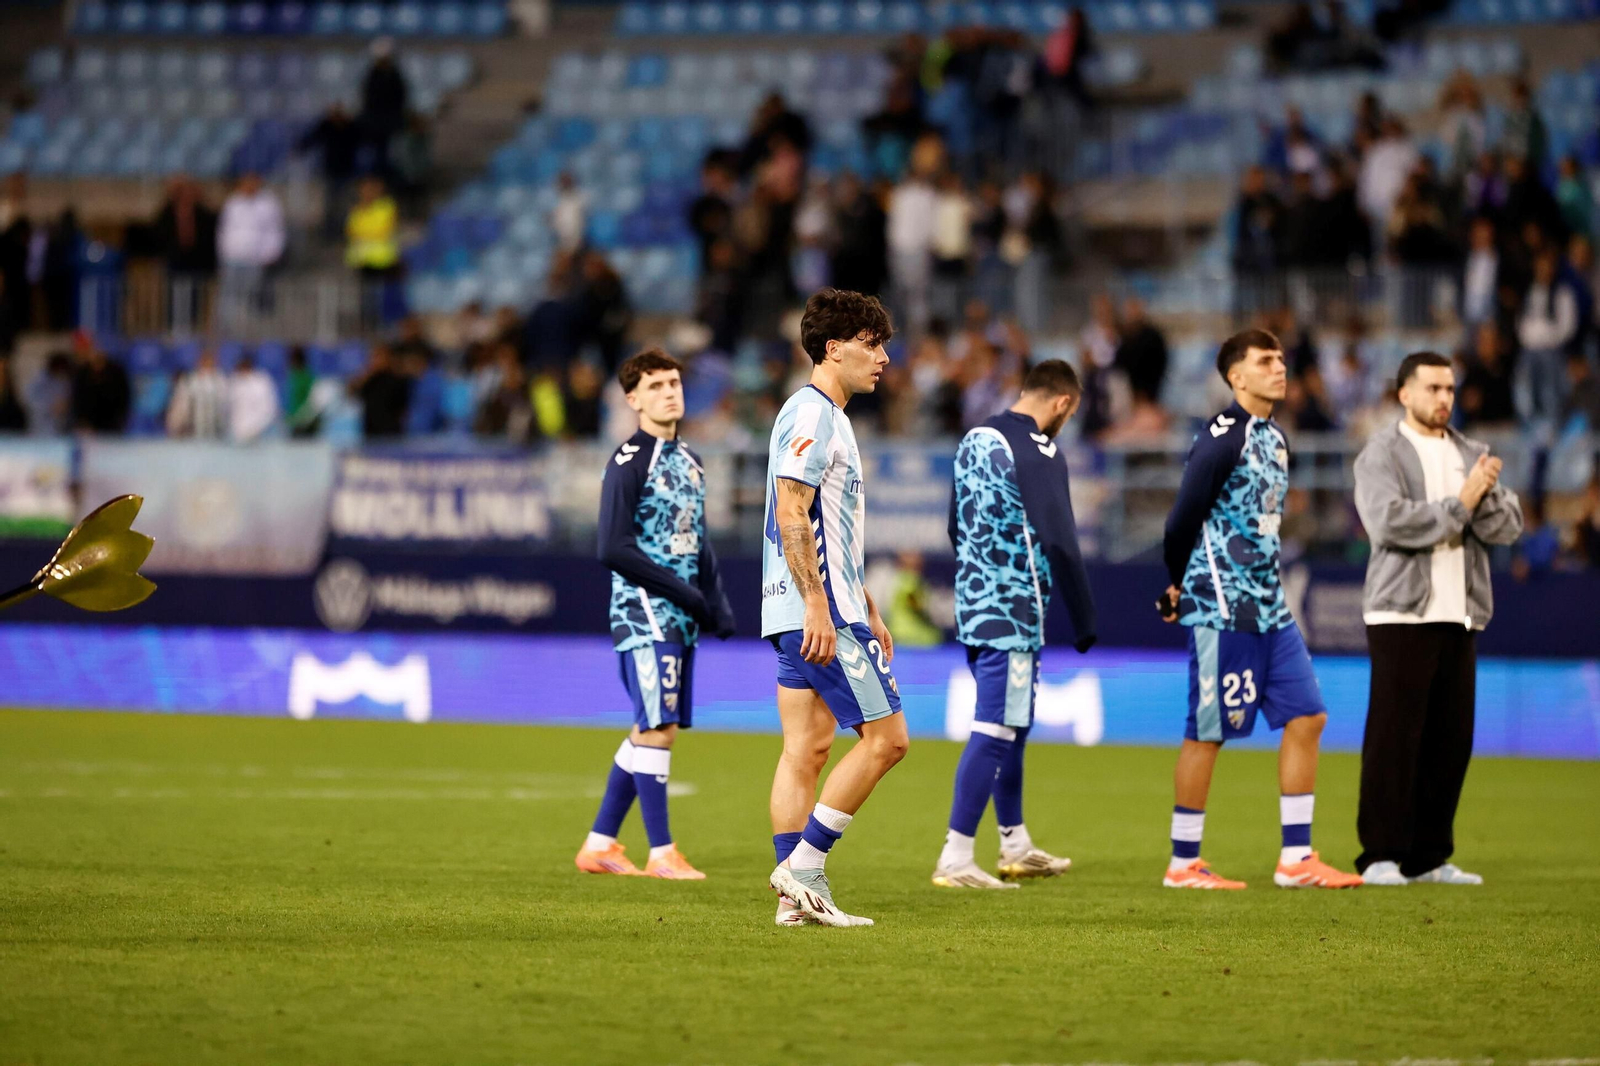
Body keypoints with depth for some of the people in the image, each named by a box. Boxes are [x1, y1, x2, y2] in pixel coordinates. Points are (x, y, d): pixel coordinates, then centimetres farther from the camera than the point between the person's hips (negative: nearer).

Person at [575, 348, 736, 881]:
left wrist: (715, 603, 4)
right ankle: (662, 854, -6)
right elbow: (614, 549, -17)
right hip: (645, 613, -8)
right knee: (658, 729, -10)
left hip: (681, 618, 8)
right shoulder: (628, 463, -10)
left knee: (649, 732, 9)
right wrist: (684, 593, -16)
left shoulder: (688, 461, 15)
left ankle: (599, 844, 16)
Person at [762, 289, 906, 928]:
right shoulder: (811, 415, -12)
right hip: (816, 610, -10)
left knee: (807, 748, 6)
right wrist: (818, 608, -24)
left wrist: (867, 612, 26)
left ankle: (799, 894, 4)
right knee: (886, 737, -8)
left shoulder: (828, 417, 21)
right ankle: (803, 866, -7)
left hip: (824, 611, 10)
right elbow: (792, 517, -20)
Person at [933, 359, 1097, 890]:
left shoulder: (974, 440, 13)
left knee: (1012, 726, 19)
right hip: (1015, 616, -9)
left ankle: (1016, 846, 29)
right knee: (994, 733, -7)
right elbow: (1059, 542, -16)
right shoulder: (1038, 452, -14)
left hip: (974, 607, 9)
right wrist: (1084, 621, -10)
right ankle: (956, 860, -9)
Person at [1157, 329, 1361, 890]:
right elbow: (1184, 519, -11)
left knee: (1305, 717, 5)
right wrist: (1179, 587, 2)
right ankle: (1183, 864, 6)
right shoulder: (1221, 439, -14)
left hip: (1269, 609, 9)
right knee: (1208, 732, -2)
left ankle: (1296, 858, 9)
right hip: (1222, 609, -9)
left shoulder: (1276, 439, 14)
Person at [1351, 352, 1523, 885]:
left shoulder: (1469, 455, 16)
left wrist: (1486, 495, -14)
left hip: (1459, 616, 6)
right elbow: (1390, 522, -17)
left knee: (1450, 740, 5)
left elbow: (1508, 526, 7)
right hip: (1401, 615, -6)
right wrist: (1460, 505, -13)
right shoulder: (1381, 455, -1)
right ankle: (1381, 856, -5)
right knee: (1393, 736, -7)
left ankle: (1430, 856, 10)